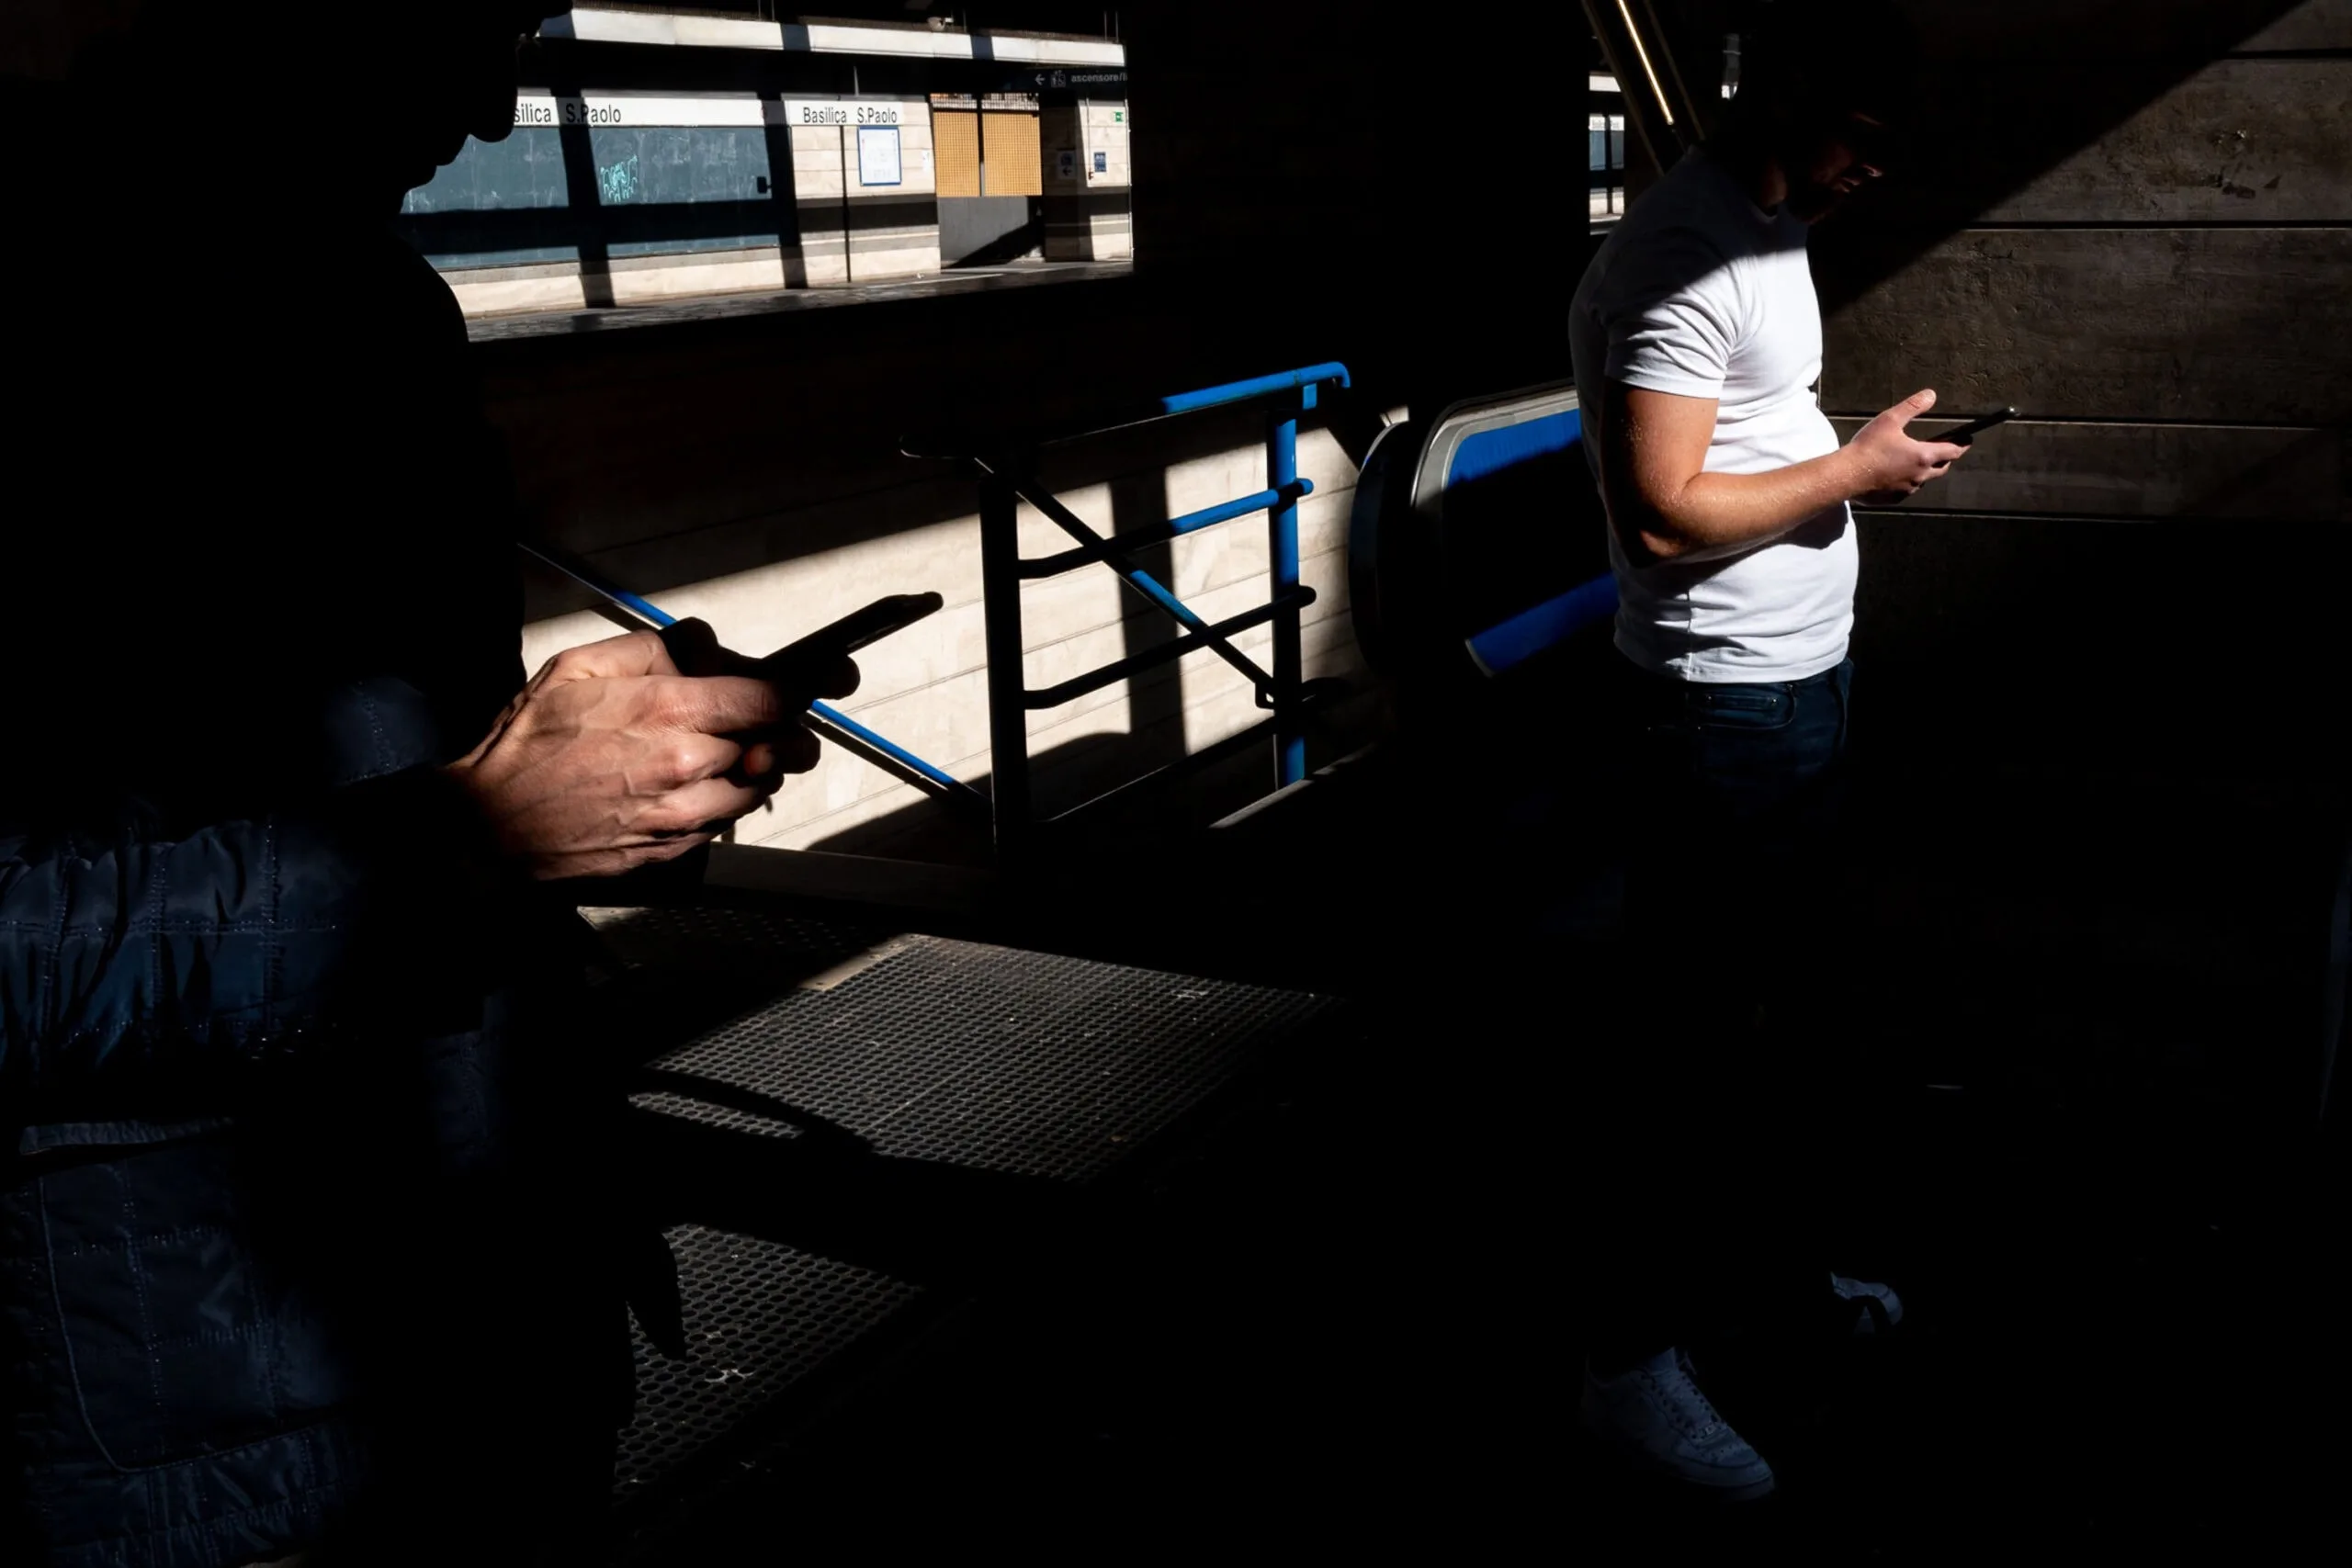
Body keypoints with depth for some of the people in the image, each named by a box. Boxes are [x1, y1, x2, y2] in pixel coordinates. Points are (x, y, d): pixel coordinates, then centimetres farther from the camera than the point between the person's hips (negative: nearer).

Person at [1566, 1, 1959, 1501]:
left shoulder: (1776, 233, 12)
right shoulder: (1678, 265, -21)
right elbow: (1663, 516, -27)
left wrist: (1864, 448, 8)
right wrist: (1854, 467, -16)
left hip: (1805, 684, 10)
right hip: (1722, 709, -10)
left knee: (1798, 1000, 21)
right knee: (1688, 1037, -1)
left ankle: (1779, 1267, 40)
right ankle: (1634, 1362, 14)